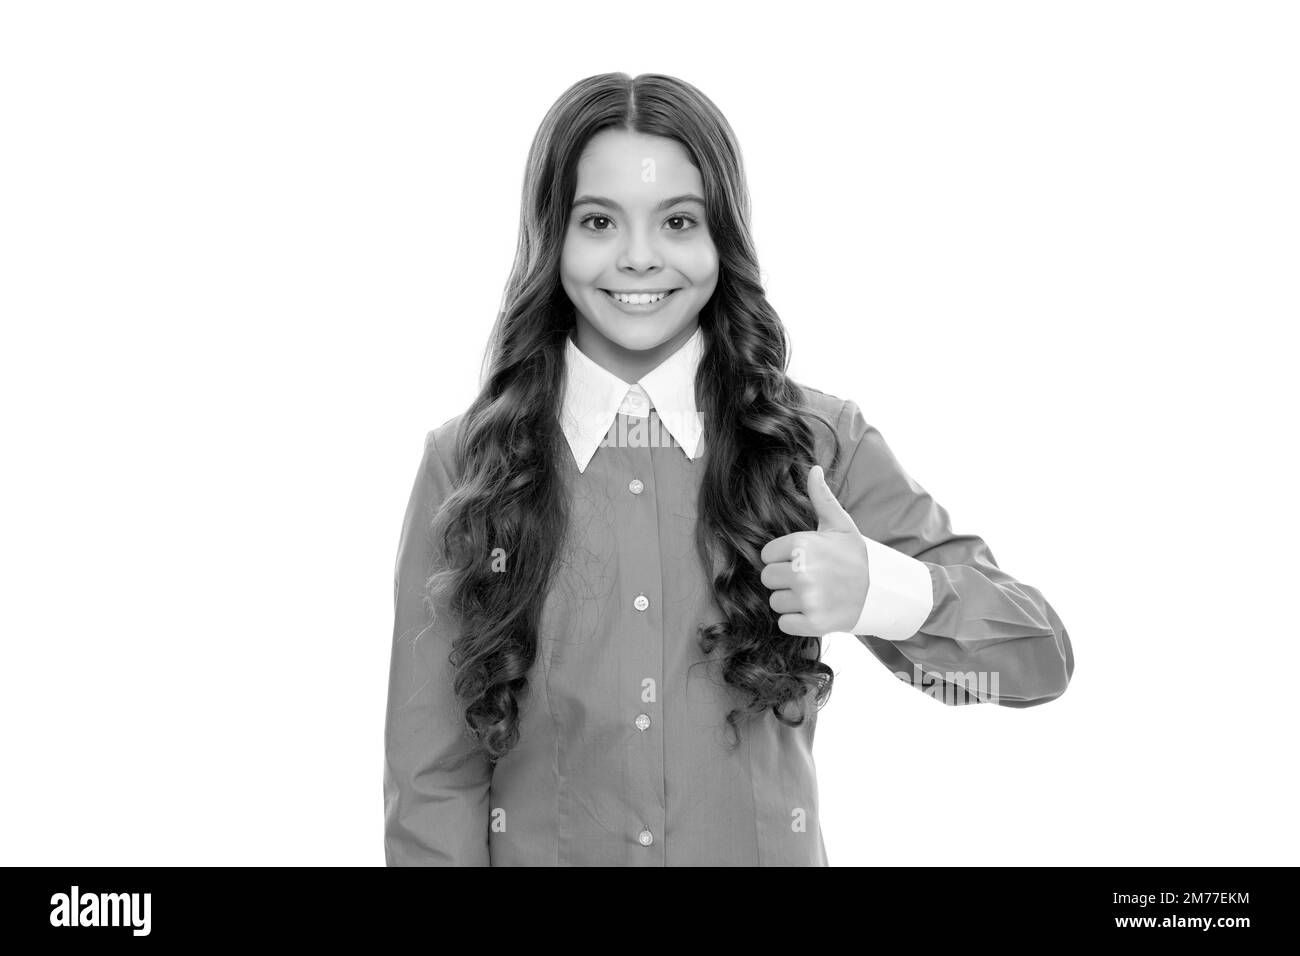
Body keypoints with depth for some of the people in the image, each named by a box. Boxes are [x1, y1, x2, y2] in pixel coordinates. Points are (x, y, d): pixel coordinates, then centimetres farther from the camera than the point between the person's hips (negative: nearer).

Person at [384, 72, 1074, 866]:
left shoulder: (820, 442, -10)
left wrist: (883, 590, -26)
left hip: (772, 849, 1)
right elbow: (435, 779, -8)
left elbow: (1039, 659, -10)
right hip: (537, 849, 0)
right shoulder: (464, 464, -11)